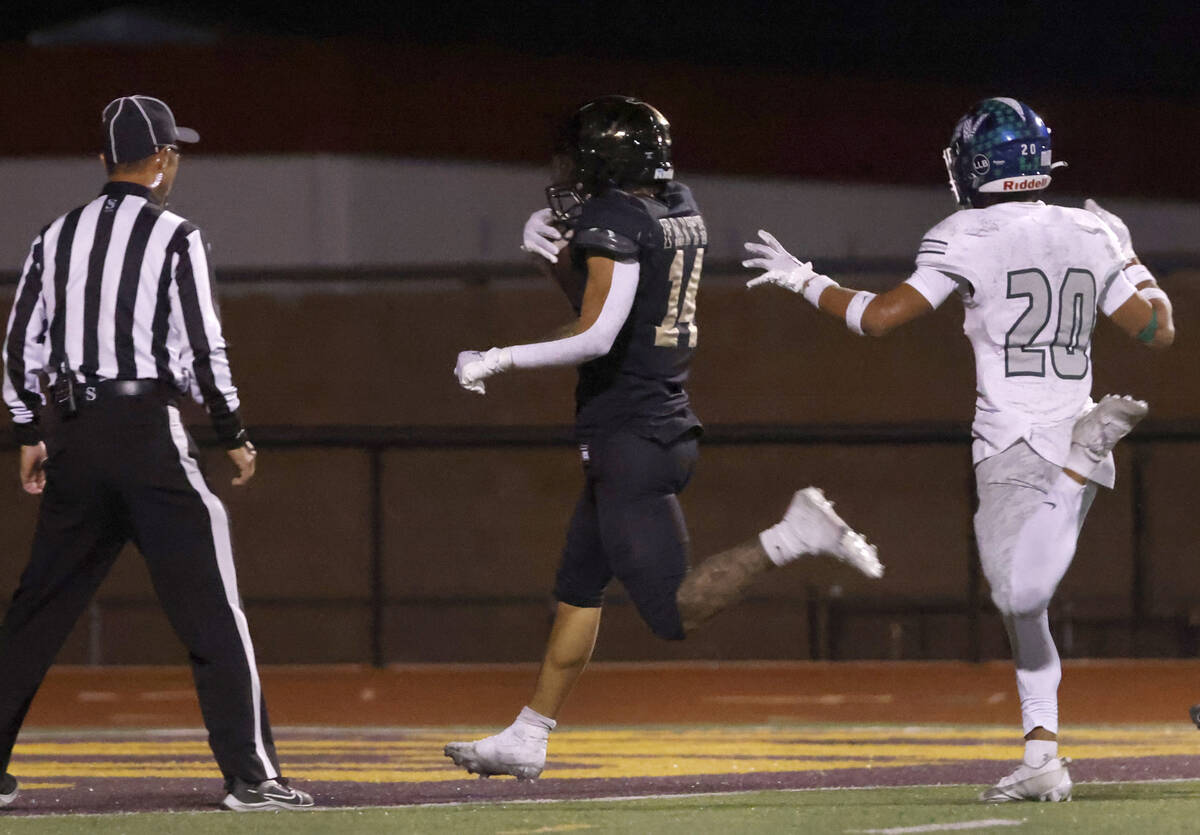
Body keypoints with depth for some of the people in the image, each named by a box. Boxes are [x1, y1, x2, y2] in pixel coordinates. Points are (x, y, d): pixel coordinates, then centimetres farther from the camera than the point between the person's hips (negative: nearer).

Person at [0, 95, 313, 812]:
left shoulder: (58, 237, 11)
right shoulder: (175, 238, -6)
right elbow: (203, 350, -10)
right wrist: (235, 437, 1)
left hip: (73, 434, 6)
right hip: (149, 430, -6)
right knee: (213, 610, -4)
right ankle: (250, 774, -9)